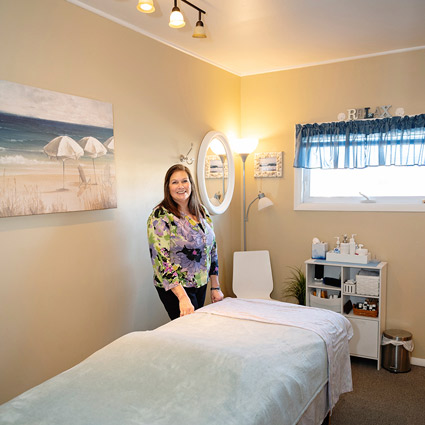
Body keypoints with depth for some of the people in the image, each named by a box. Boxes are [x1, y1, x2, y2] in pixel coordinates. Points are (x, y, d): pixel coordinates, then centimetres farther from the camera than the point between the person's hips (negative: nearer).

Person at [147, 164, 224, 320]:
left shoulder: (201, 211, 5)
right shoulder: (160, 216, -15)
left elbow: (212, 250, 11)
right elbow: (161, 259, -22)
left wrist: (215, 287, 9)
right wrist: (183, 296, -29)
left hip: (201, 285, 6)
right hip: (174, 288, -6)